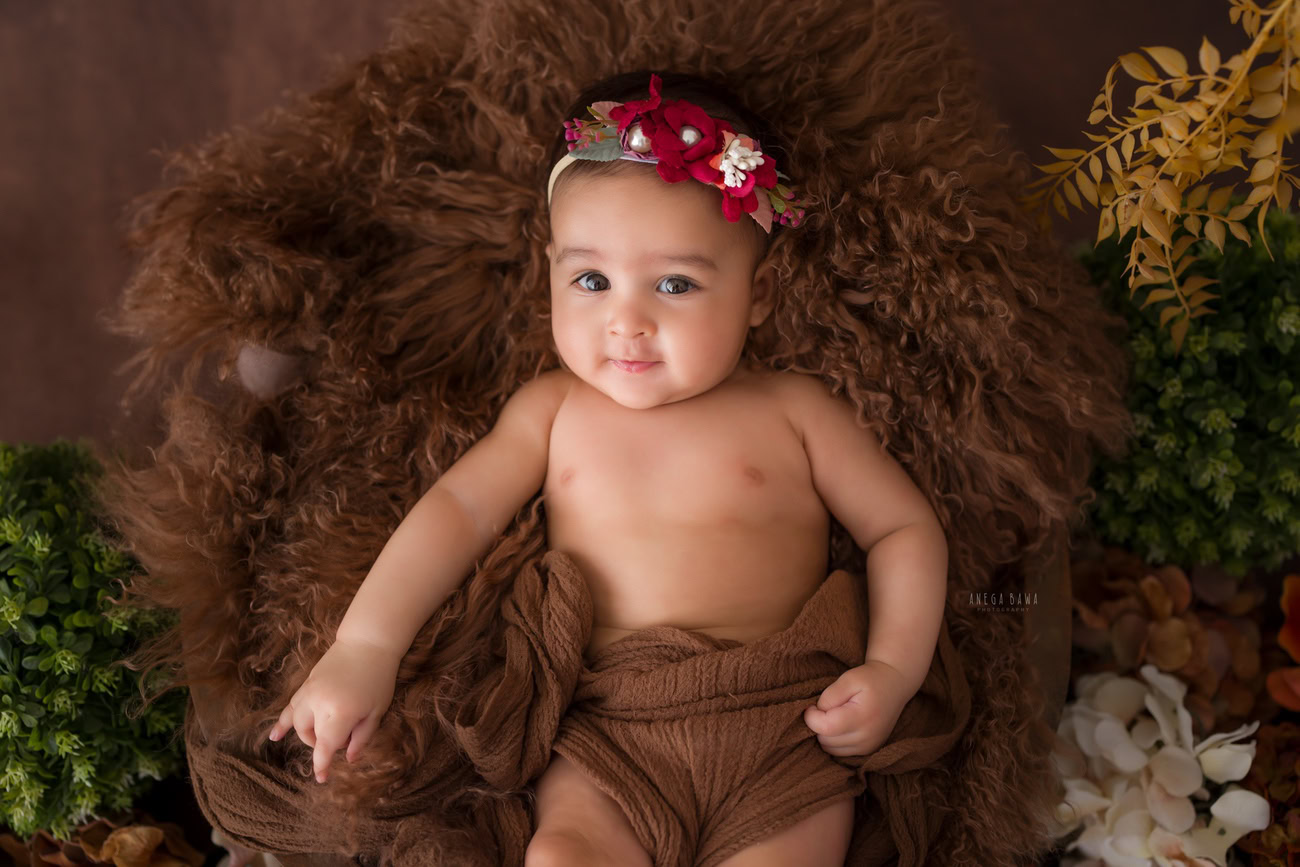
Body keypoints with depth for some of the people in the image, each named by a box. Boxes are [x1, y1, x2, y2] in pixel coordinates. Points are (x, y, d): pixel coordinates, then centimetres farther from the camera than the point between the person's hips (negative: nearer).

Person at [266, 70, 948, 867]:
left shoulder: (793, 411, 8)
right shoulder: (555, 409, 13)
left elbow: (905, 528, 11)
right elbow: (459, 508, 7)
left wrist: (895, 670, -5)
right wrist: (364, 647, -6)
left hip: (782, 738, -1)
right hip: (604, 742, 1)